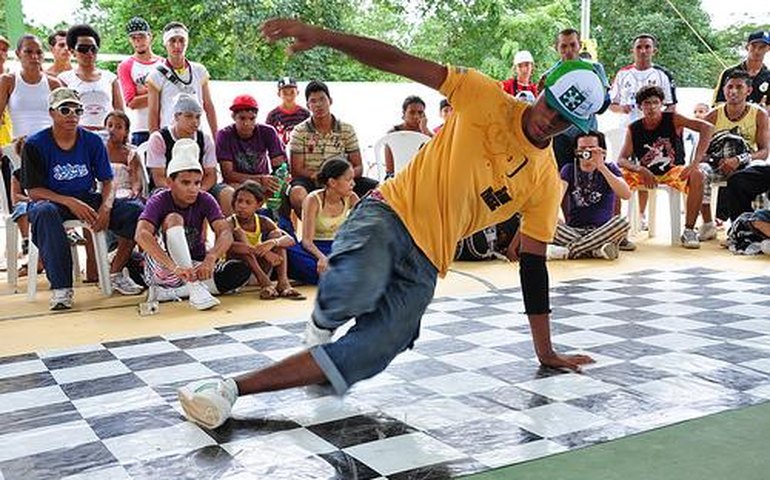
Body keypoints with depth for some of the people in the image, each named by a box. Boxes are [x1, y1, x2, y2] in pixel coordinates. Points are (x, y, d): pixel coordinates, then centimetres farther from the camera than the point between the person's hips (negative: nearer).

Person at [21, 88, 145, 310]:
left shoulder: (92, 141, 2)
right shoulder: (35, 144, -7)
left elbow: (107, 182, 3)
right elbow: (34, 191, -10)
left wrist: (106, 206, -20)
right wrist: (70, 202, -25)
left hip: (87, 199, 3)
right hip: (51, 200, -3)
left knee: (135, 210, -18)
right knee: (44, 212, -41)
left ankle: (116, 273, -4)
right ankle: (61, 287, -37)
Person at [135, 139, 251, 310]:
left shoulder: (205, 200, -5)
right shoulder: (159, 200, -14)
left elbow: (225, 233, -20)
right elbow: (141, 235, -33)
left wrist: (210, 259, -42)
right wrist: (174, 267, -47)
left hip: (196, 268, 4)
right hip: (164, 270, -4)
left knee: (241, 270, -21)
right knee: (174, 219, -26)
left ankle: (169, 293, -19)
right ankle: (195, 290, -37)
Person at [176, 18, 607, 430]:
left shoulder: (547, 181, 8)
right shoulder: (488, 100, -3)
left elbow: (533, 265, 12)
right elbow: (400, 62, -10)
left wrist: (547, 353, 11)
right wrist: (322, 36, -23)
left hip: (425, 268, 3)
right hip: (390, 214, -3)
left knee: (363, 357, -17)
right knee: (359, 289, -38)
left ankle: (233, 388, -8)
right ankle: (324, 320, 0)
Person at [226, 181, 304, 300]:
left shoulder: (263, 222, -2)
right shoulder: (230, 223, -12)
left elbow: (290, 240, -15)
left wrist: (272, 243, -38)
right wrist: (260, 251, -42)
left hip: (260, 270, 3)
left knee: (275, 234, -10)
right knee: (239, 233, -24)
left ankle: (283, 282, -27)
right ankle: (265, 283, -36)